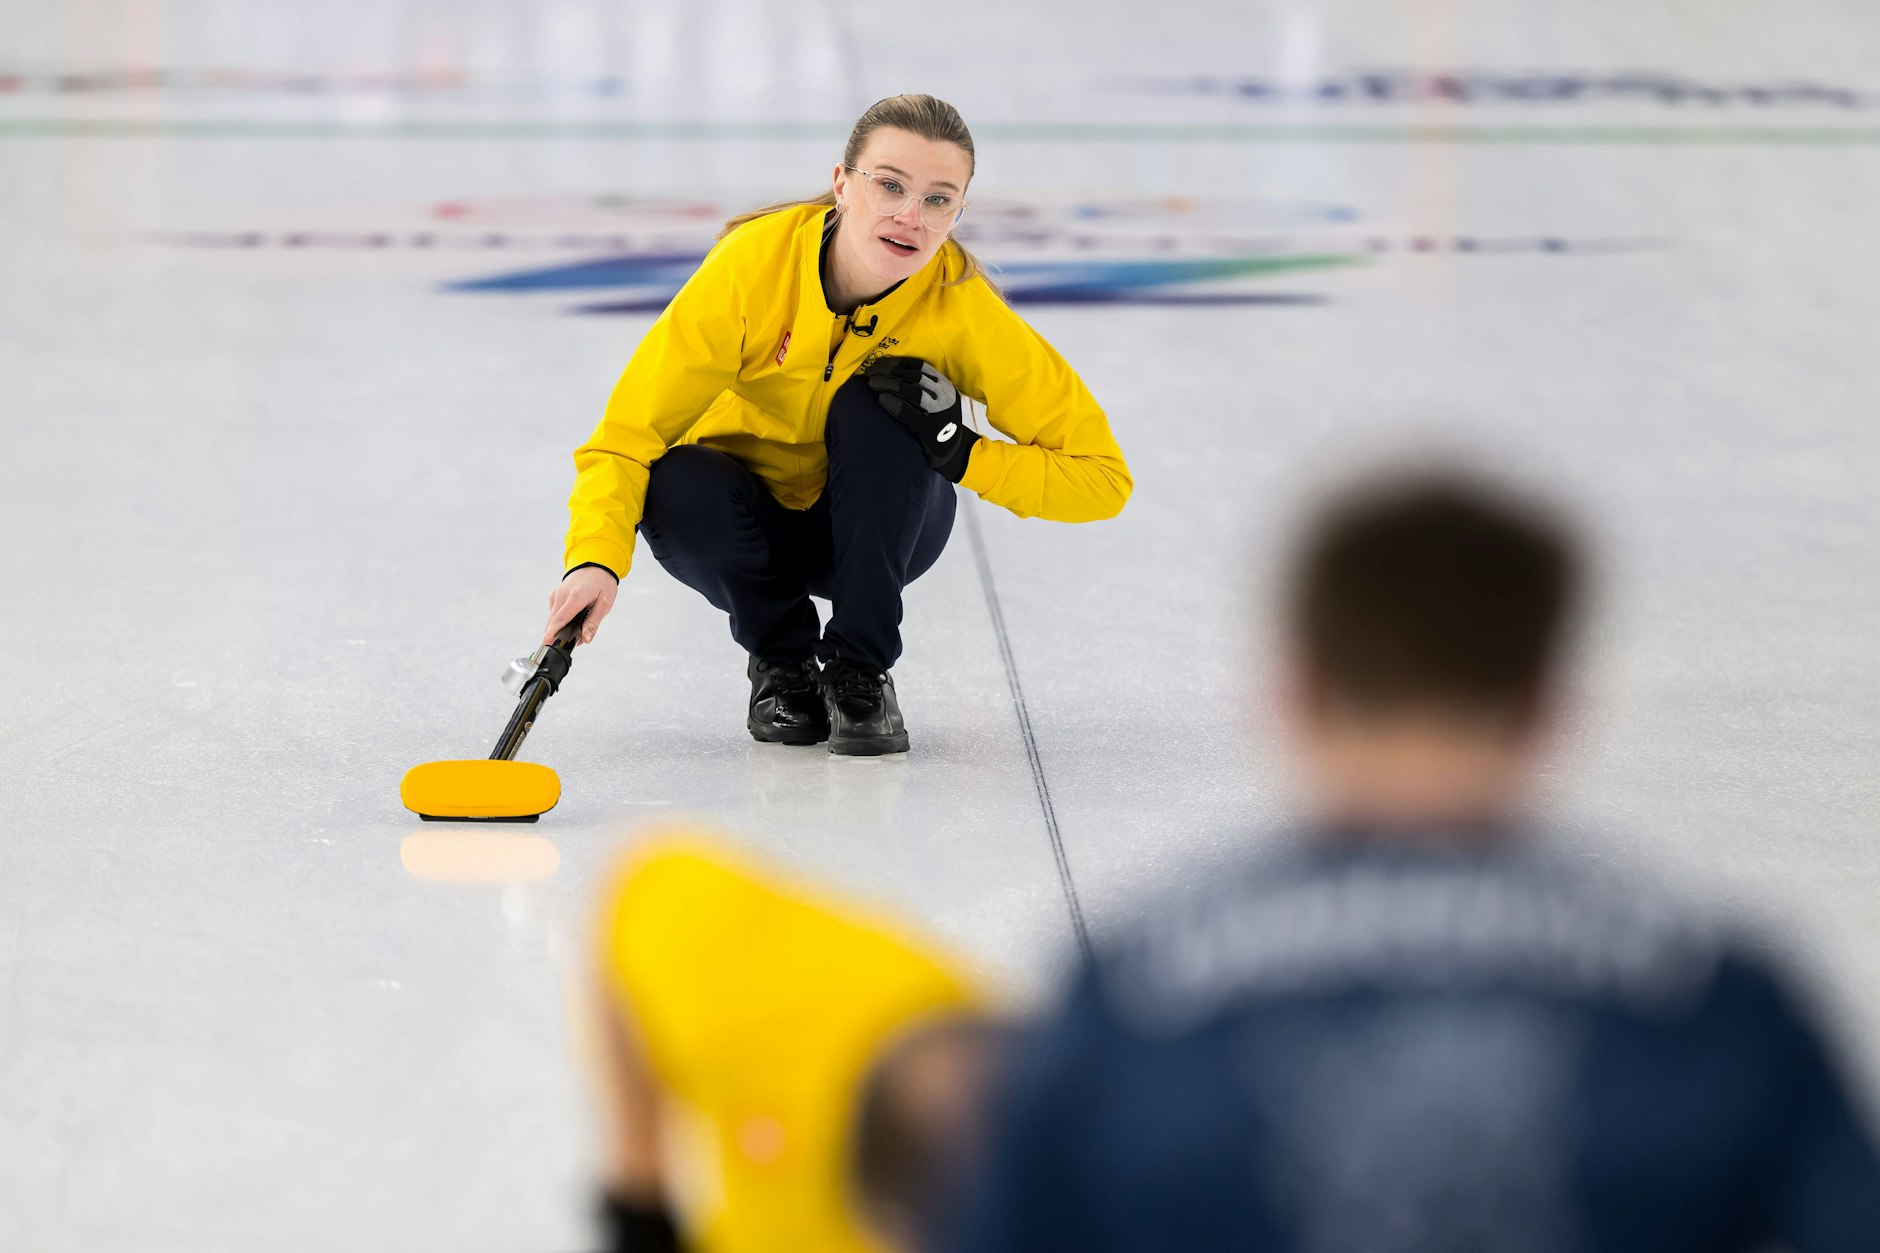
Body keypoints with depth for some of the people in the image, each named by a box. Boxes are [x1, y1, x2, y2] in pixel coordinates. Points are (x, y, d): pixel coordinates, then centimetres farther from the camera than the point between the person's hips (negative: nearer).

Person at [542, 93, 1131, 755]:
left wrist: (962, 453, -33)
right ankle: (782, 658, -2)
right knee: (677, 488, -34)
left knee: (872, 405, -31)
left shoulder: (964, 308, -23)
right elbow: (631, 429, -27)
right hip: (756, 522, 0)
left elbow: (1102, 477, -18)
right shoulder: (756, 261, -26)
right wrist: (596, 560, -45)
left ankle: (860, 670, -14)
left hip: (882, 523, 0)